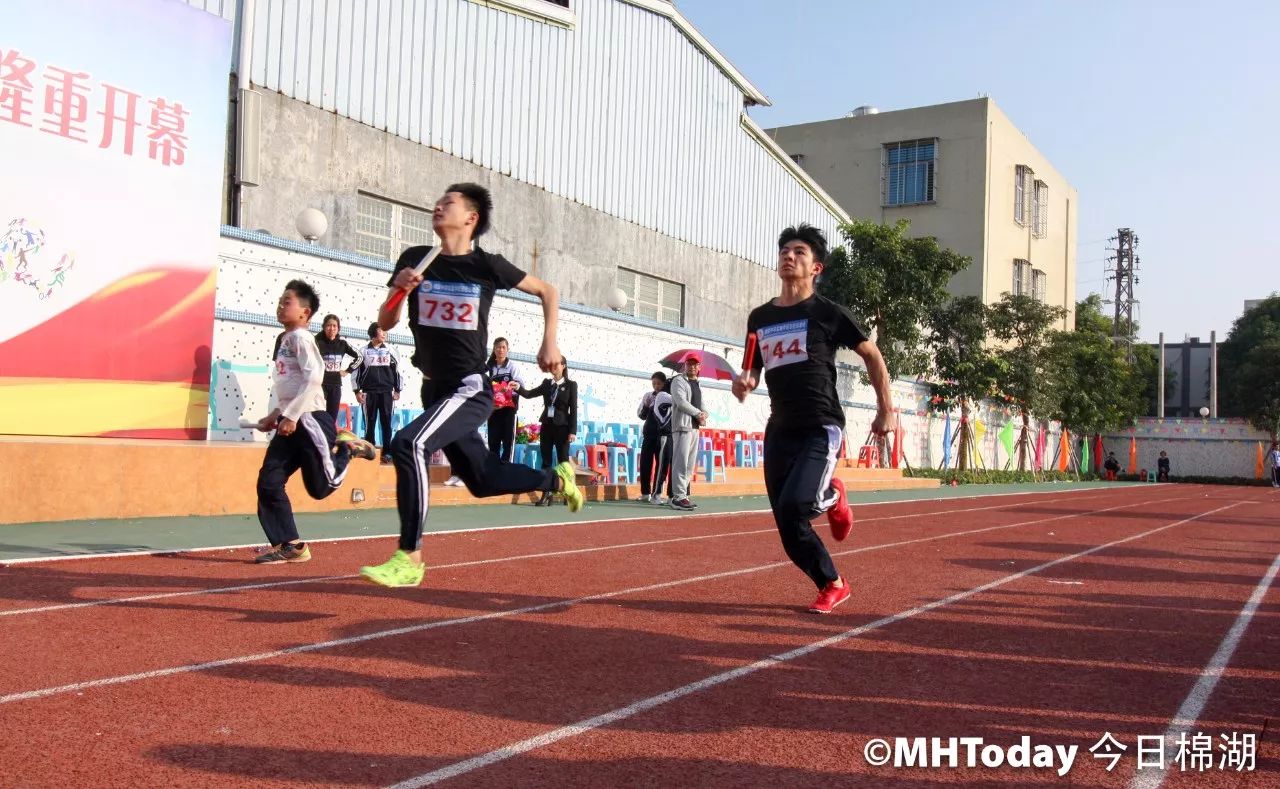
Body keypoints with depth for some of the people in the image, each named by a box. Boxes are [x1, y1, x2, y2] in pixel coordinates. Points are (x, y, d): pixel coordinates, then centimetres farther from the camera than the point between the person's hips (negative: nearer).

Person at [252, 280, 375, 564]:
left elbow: (314, 378, -21)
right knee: (268, 482, 0)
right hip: (290, 423, 9)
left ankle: (346, 447, 19)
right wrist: (276, 414, 18)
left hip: (310, 420, -9)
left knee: (320, 487, -4)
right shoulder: (285, 340, 19)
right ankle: (289, 545, 5)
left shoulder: (301, 337, -8)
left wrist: (290, 415, -23)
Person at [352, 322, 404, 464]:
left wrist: (397, 390, 7)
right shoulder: (364, 351, 3)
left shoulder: (390, 351, 7)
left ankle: (386, 453, 5)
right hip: (369, 392, -1)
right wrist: (357, 391, 0)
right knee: (370, 423, 1)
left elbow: (397, 370, 10)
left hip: (387, 392, 1)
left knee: (386, 423, 1)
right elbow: (356, 371, 4)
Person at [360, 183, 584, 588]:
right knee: (482, 479, 16)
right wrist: (399, 289, -15)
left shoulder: (487, 265, -7)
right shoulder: (414, 259, 2)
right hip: (435, 390, 6)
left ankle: (409, 559, -21)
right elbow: (385, 323, 3)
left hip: (471, 389, -6)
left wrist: (549, 343, -1)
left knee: (408, 444, -28)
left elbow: (548, 291, 7)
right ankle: (557, 479, 41)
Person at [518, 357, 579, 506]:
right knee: (546, 461, 3)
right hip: (546, 425, 4)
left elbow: (573, 409, -6)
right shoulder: (546, 383, 10)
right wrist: (518, 388, -14)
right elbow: (529, 394, 7)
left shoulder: (571, 385, -2)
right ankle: (546, 494, 5)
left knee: (563, 461, -1)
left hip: (561, 427, -4)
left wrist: (573, 431, -12)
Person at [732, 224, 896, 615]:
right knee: (789, 528, 4)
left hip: (821, 428, -5)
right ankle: (833, 585, 27)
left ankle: (831, 498, 11)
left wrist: (886, 410, 6)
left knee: (794, 505, -25)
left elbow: (873, 356, 7)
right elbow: (753, 371, 20)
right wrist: (744, 383, -4)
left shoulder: (828, 312, -2)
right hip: (779, 430, 5)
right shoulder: (759, 318, 10)